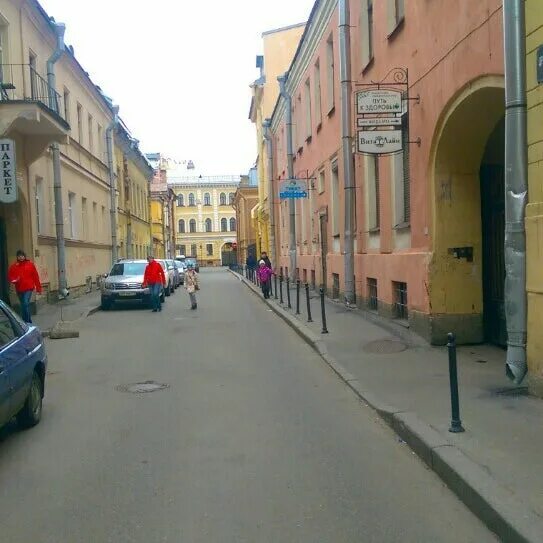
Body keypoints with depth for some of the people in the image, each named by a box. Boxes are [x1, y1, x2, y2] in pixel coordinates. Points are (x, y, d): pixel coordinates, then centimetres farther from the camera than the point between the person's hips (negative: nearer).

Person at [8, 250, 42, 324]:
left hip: (28, 288, -4)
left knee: (26, 304, -16)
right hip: (19, 289, 4)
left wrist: (38, 288, -2)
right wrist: (14, 280, -14)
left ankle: (27, 321, -9)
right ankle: (28, 321, 25)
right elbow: (10, 276, 9)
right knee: (23, 305, 12)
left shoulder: (30, 264, -2)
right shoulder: (13, 266, 3)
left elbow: (36, 277, 0)